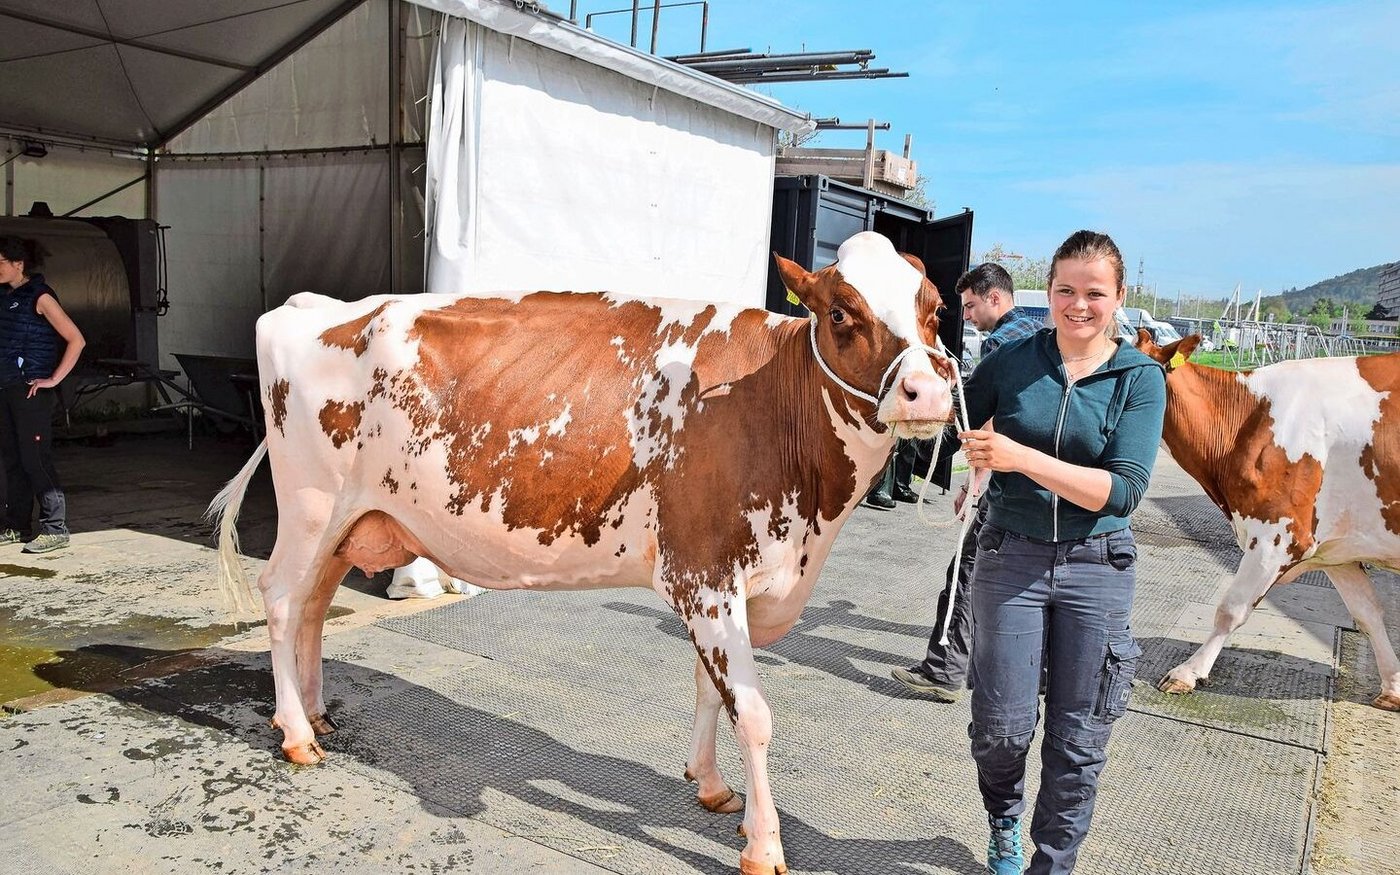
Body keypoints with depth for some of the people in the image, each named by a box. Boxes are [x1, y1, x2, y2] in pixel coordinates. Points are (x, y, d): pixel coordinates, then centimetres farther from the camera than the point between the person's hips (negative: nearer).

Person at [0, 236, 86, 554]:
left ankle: (55, 530, -2)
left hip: (31, 391, -8)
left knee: (35, 460, -7)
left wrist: (53, 379, -16)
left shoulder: (39, 296, -10)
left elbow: (76, 340, -15)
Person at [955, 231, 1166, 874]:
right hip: (1009, 557, 0)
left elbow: (1123, 490, -15)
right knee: (1002, 725, 2)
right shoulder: (1012, 361, -1)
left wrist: (1021, 457, -25)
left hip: (1097, 568, 0)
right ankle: (1004, 821, 36)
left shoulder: (1140, 378, -4)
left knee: (1078, 741, 9)